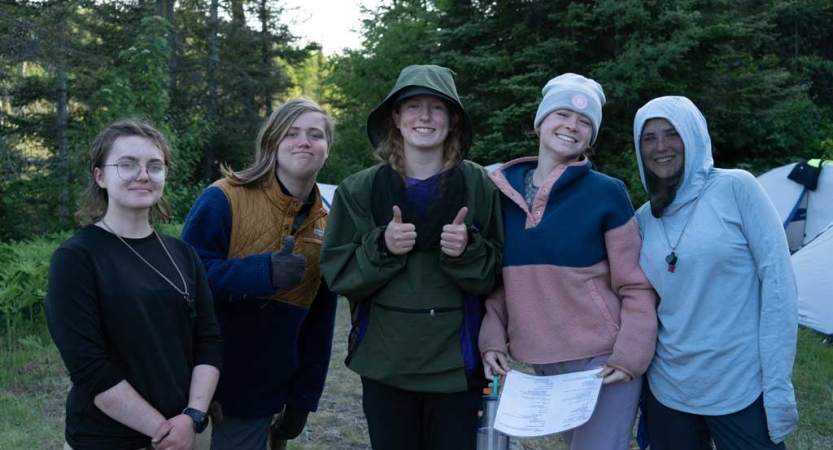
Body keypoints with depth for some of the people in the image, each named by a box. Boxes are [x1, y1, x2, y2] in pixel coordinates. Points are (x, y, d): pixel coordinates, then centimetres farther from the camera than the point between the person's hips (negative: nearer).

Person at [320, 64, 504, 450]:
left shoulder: (479, 187, -3)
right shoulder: (360, 190, -1)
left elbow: (494, 277, 0)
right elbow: (338, 274, -1)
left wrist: (468, 250, -20)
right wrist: (382, 247, -17)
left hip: (456, 362, -1)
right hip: (385, 363, 1)